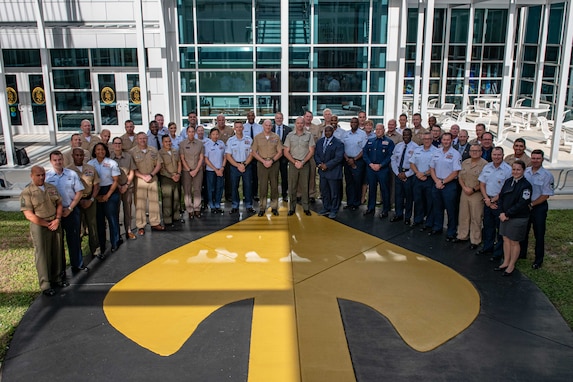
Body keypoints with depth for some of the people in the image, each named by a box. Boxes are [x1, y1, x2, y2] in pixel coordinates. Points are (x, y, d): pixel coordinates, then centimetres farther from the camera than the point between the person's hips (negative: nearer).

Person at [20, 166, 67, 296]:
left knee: (57, 252, 13)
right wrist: (47, 224, -14)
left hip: (55, 224, 5)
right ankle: (45, 285, 10)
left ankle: (57, 277, 29)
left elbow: (59, 204, 10)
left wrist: (57, 219, -7)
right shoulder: (27, 193, -10)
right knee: (42, 255, 1)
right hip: (39, 227, -5)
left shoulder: (51, 188, 7)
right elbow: (29, 215, -14)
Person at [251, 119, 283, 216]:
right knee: (262, 186, -1)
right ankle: (262, 208, 6)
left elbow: (280, 152, 4)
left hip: (274, 163, 1)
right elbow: (254, 152, 4)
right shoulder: (257, 137, 5)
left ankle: (274, 207, 11)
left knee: (274, 186, 3)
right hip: (262, 163, 0)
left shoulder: (276, 137, 5)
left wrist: (272, 161, -10)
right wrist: (263, 161, -8)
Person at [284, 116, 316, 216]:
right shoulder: (290, 135, 5)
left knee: (305, 186, 2)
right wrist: (294, 162, -8)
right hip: (293, 163, 1)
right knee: (292, 186, 2)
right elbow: (286, 152, 4)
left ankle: (306, 208, 9)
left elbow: (311, 151, 0)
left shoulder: (309, 135, 3)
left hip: (305, 163, -1)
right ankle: (292, 208, 9)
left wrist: (302, 162, -9)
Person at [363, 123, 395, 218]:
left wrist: (380, 165, -15)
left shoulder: (389, 142, 0)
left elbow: (390, 156, -7)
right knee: (371, 188, 11)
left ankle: (385, 210, 9)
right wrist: (371, 164, -8)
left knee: (384, 189, 1)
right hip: (370, 169, 4)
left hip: (383, 169, -4)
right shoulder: (370, 141, 13)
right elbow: (365, 153, 7)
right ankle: (370, 208, 21)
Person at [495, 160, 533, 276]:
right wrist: (502, 213, -6)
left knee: (514, 242, 6)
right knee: (506, 239, 14)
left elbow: (522, 204, -19)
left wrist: (507, 214, -16)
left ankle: (511, 266, 20)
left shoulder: (526, 185, -14)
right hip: (505, 216, 6)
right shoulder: (508, 181, 5)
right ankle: (506, 262, 29)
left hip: (518, 219, -6)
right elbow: (501, 197, 7)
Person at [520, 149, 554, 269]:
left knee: (539, 235, 5)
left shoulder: (547, 175, -13)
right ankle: (521, 254, 34)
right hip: (524, 206, 4)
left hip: (539, 207, -4)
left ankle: (538, 260, 18)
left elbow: (546, 195, -13)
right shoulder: (525, 172, 1)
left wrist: (532, 204, -14)